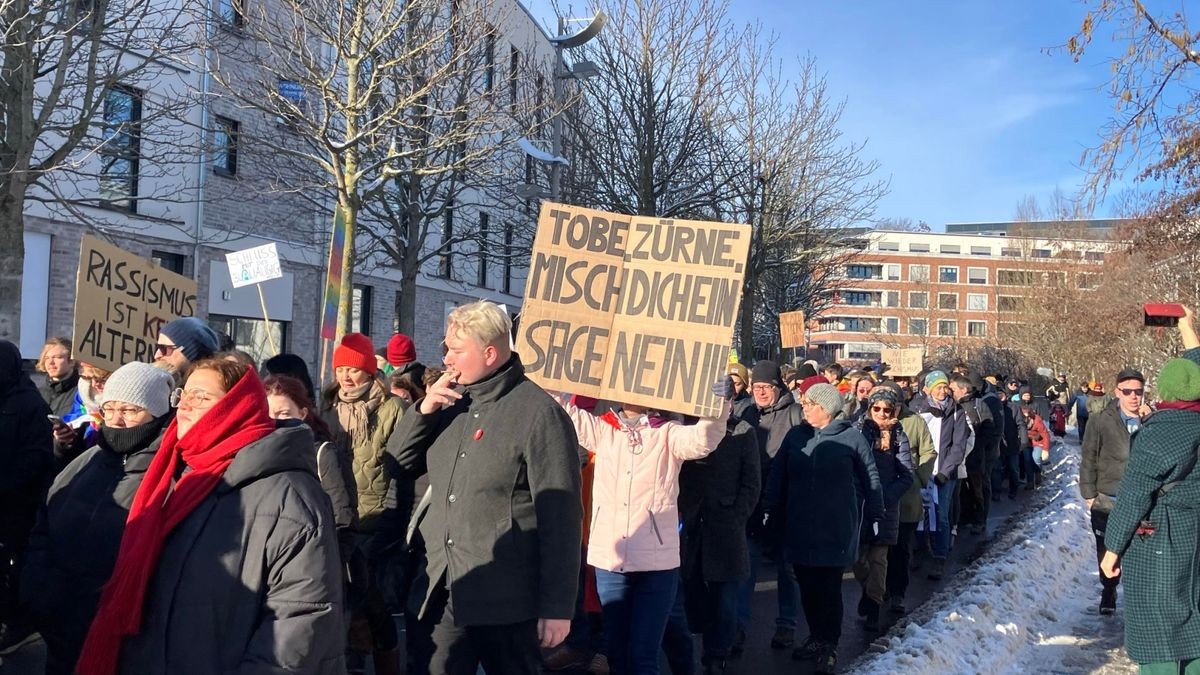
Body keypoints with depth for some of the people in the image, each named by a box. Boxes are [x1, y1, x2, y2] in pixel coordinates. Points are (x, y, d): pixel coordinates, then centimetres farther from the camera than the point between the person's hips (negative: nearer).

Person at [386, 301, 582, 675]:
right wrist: (424, 410, -3)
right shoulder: (452, 405, 11)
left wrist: (558, 607, -15)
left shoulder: (538, 413, -12)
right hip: (447, 594, 6)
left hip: (508, 602, -6)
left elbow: (560, 517, -14)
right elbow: (397, 462, 14)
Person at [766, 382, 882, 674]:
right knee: (807, 587, 9)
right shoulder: (796, 436, 5)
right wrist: (770, 509, 8)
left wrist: (875, 516, 6)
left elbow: (871, 479, 3)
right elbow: (778, 475, 9)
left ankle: (829, 647, 13)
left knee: (830, 588, 1)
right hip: (800, 527, 4)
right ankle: (816, 637, 25)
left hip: (836, 529, -3)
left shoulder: (852, 437, -5)